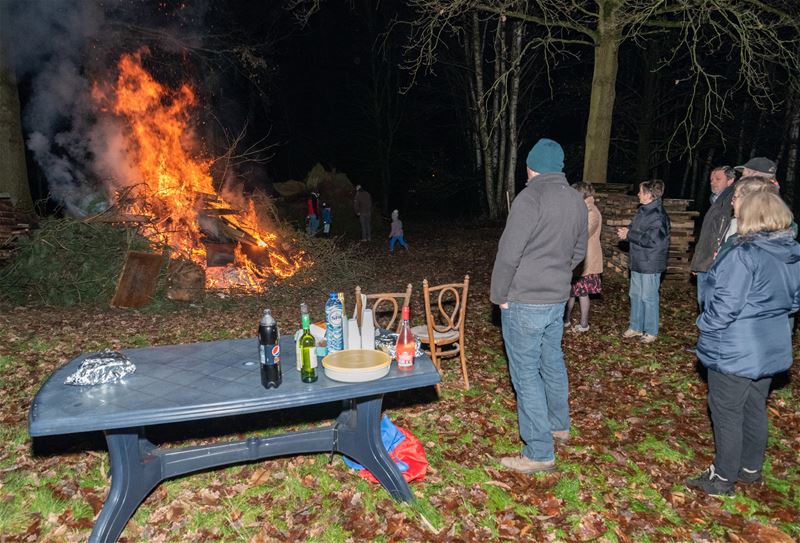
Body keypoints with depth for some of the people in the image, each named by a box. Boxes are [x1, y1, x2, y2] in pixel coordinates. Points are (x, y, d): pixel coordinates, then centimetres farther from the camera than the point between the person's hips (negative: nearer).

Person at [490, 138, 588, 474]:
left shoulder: (530, 198, -18)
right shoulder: (577, 201, 6)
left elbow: (508, 255, -18)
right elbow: (579, 252, 15)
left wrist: (499, 295, -6)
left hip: (523, 304, -8)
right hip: (558, 300, 8)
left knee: (526, 374, 0)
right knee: (553, 364, 22)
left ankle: (539, 454, 8)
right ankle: (559, 427, 40)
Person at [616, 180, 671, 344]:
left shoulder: (658, 215, -19)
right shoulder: (643, 210, 9)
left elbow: (651, 239, -26)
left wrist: (629, 235, -19)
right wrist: (626, 230, -2)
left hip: (651, 264, -9)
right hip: (638, 261, 9)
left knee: (648, 298, 1)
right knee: (635, 295, 15)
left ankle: (651, 331, 15)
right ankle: (636, 327, 28)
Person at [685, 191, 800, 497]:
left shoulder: (743, 255, -24)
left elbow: (725, 305, -24)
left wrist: (705, 326, -9)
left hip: (735, 353, -8)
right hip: (771, 350, 8)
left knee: (727, 413, 5)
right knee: (755, 409, 20)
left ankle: (723, 478, 18)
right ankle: (751, 469, 36)